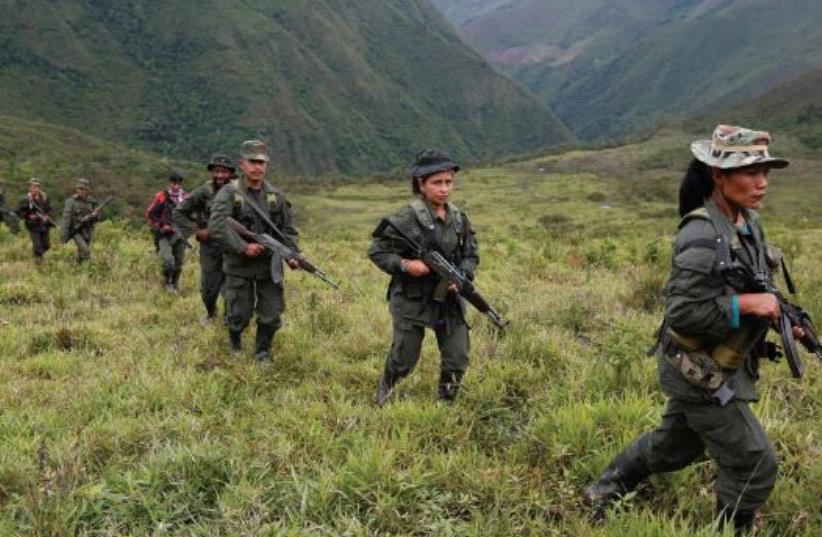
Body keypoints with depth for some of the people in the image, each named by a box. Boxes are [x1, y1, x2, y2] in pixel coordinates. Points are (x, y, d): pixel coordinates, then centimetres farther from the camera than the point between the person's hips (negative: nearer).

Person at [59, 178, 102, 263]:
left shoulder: (91, 202, 2)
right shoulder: (71, 202, -9)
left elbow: (95, 219, 6)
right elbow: (66, 219, -13)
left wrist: (95, 215, -19)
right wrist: (63, 235, -17)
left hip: (87, 232, 4)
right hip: (75, 231, -4)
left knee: (81, 253, 14)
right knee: (85, 251, -21)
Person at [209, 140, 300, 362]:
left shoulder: (276, 195, 4)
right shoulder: (229, 193, -8)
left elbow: (288, 229, 10)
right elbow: (216, 227, -20)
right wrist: (243, 247, -24)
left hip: (270, 266, 3)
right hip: (239, 266, -3)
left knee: (271, 315, 4)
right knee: (240, 315, 8)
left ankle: (262, 352, 26)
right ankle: (235, 343, 39)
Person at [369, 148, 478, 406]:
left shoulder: (459, 219, 2)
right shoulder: (407, 219, -14)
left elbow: (471, 255, 11)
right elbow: (376, 251, -9)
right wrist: (405, 265, -23)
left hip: (449, 299, 5)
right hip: (412, 300, -4)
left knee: (458, 360, 5)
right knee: (404, 360, 8)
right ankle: (384, 388, 40)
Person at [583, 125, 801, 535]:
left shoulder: (748, 222, 2)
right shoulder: (703, 235, -27)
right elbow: (682, 313, -27)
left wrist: (777, 316, 1)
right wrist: (746, 304, -26)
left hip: (718, 366, 9)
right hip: (701, 372, -9)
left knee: (674, 445, 25)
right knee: (755, 467, 2)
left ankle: (603, 493, 42)